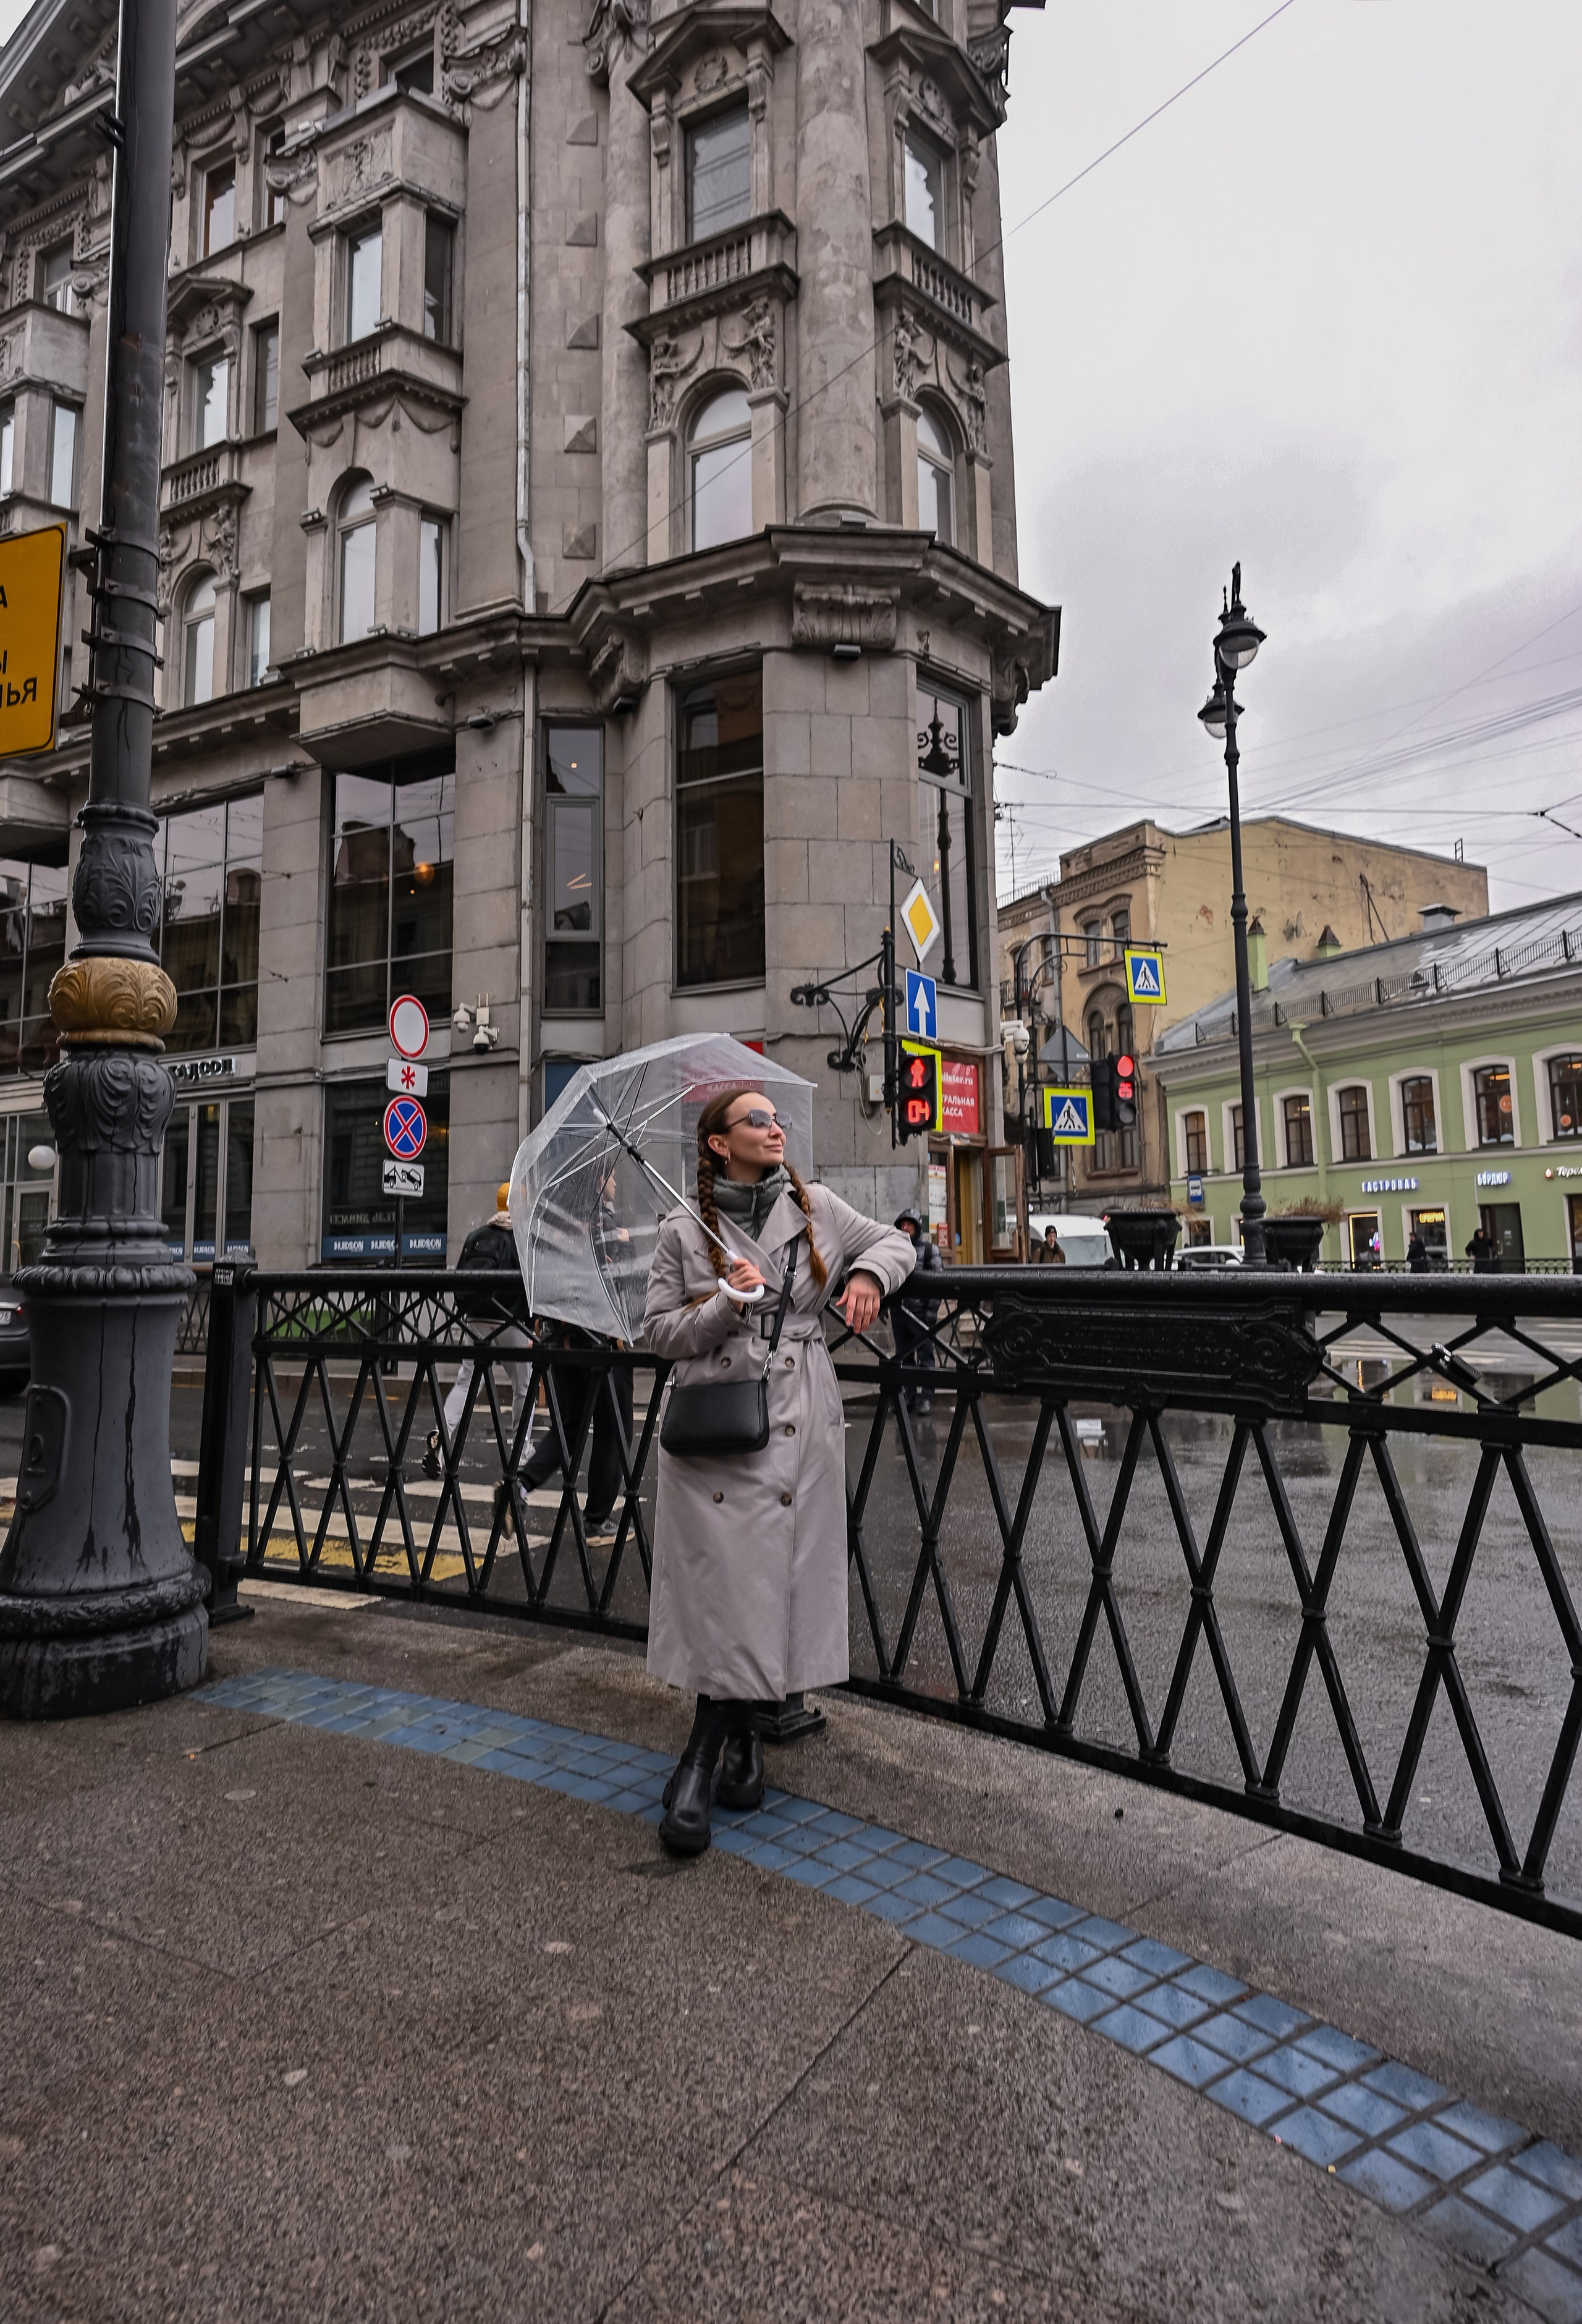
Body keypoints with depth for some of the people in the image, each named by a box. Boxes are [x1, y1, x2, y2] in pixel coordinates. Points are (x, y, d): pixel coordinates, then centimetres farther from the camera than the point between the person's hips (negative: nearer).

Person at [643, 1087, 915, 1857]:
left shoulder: (816, 1208, 8)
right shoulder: (685, 1230, 3)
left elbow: (894, 1241, 19)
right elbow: (659, 1331, 3)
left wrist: (868, 1274, -3)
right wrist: (727, 1303, -13)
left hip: (798, 1425, 2)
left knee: (777, 1582, 3)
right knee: (725, 1586, -4)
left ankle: (703, 1757, 18)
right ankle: (741, 1738, 15)